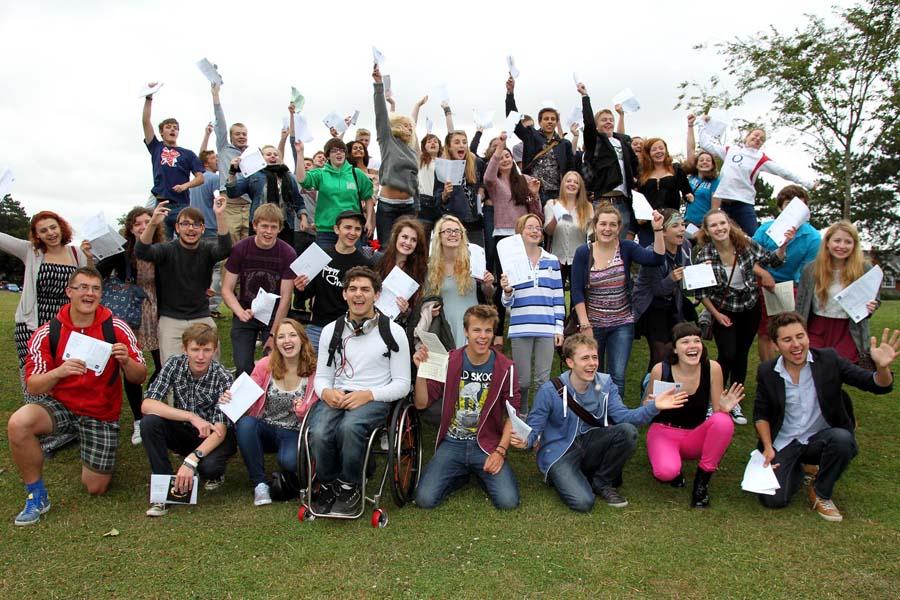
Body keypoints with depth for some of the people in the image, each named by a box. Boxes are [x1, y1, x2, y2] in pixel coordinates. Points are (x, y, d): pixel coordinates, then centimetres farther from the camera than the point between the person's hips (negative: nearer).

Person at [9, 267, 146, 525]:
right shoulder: (47, 334, -12)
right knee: (18, 424, -32)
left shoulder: (117, 329, -12)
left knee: (95, 488, 3)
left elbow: (139, 378, -9)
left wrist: (126, 361, -30)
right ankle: (37, 496, -8)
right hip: (60, 405, 0)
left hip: (101, 414, 0)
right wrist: (59, 371, -32)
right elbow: (32, 387, -12)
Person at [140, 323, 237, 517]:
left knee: (208, 466, -34)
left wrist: (191, 461, -41)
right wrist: (191, 417, -31)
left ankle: (215, 473, 4)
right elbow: (147, 405, -22)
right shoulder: (175, 364, -14)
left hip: (213, 438, -3)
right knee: (149, 422, -25)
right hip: (184, 431, 3)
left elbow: (220, 430, -26)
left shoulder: (223, 379, -22)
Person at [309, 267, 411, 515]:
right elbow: (321, 375, 15)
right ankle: (329, 485, 0)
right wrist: (326, 392, -11)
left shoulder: (393, 332, 3)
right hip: (336, 397, 3)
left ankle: (350, 487, -9)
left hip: (374, 399, -3)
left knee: (349, 427, -36)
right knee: (319, 433, -30)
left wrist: (368, 394, -16)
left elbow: (402, 384, 1)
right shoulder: (331, 330, 14)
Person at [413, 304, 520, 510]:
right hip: (452, 444, 1)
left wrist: (500, 451, -11)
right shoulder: (448, 361, -4)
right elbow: (421, 404, -3)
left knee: (508, 501, -19)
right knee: (425, 499, -17)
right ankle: (462, 475, 14)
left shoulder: (505, 368, -5)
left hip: (487, 444, 0)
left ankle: (480, 474, 14)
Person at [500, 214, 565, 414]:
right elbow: (508, 302, 4)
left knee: (543, 380, 5)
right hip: (521, 329, -1)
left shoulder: (552, 261, 10)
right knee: (523, 381, 4)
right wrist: (507, 291, -19)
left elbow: (558, 298, 10)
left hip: (547, 329, 1)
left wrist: (559, 328, 5)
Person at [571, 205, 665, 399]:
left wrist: (657, 230, -26)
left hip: (622, 324, 1)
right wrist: (584, 324, -12)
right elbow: (577, 292, -8)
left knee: (618, 376, -1)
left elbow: (656, 259, -16)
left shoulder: (626, 248, -2)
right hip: (593, 324, 0)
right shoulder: (583, 253, -5)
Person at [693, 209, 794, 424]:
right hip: (723, 311, -3)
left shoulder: (746, 244, -16)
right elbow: (700, 291, -11)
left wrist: (783, 245, -18)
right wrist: (717, 315, -12)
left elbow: (772, 260, 0)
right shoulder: (704, 256, -21)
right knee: (728, 356, -10)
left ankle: (734, 401, 27)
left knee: (742, 355, 11)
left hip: (750, 309, 3)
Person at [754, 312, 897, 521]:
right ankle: (799, 468, 20)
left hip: (821, 439, 0)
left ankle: (822, 494, -6)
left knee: (842, 439, -35)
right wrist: (768, 447, -8)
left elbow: (879, 386, -14)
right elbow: (761, 414, 5)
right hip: (784, 443, 0)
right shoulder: (767, 372, -6)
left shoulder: (828, 359, -9)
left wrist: (882, 367, -37)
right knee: (773, 500, -16)